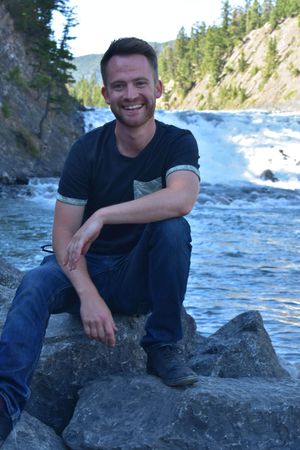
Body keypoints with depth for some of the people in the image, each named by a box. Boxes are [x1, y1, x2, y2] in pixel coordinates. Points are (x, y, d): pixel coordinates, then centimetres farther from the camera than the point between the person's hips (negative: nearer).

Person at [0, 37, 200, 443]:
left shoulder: (178, 143, -9)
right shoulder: (87, 151, -8)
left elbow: (181, 200, -33)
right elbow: (63, 233, -12)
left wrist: (101, 216, -35)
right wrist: (88, 295, -29)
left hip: (142, 277, 0)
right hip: (89, 270, 1)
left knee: (173, 227, -30)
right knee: (34, 284, -30)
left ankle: (162, 348, -16)